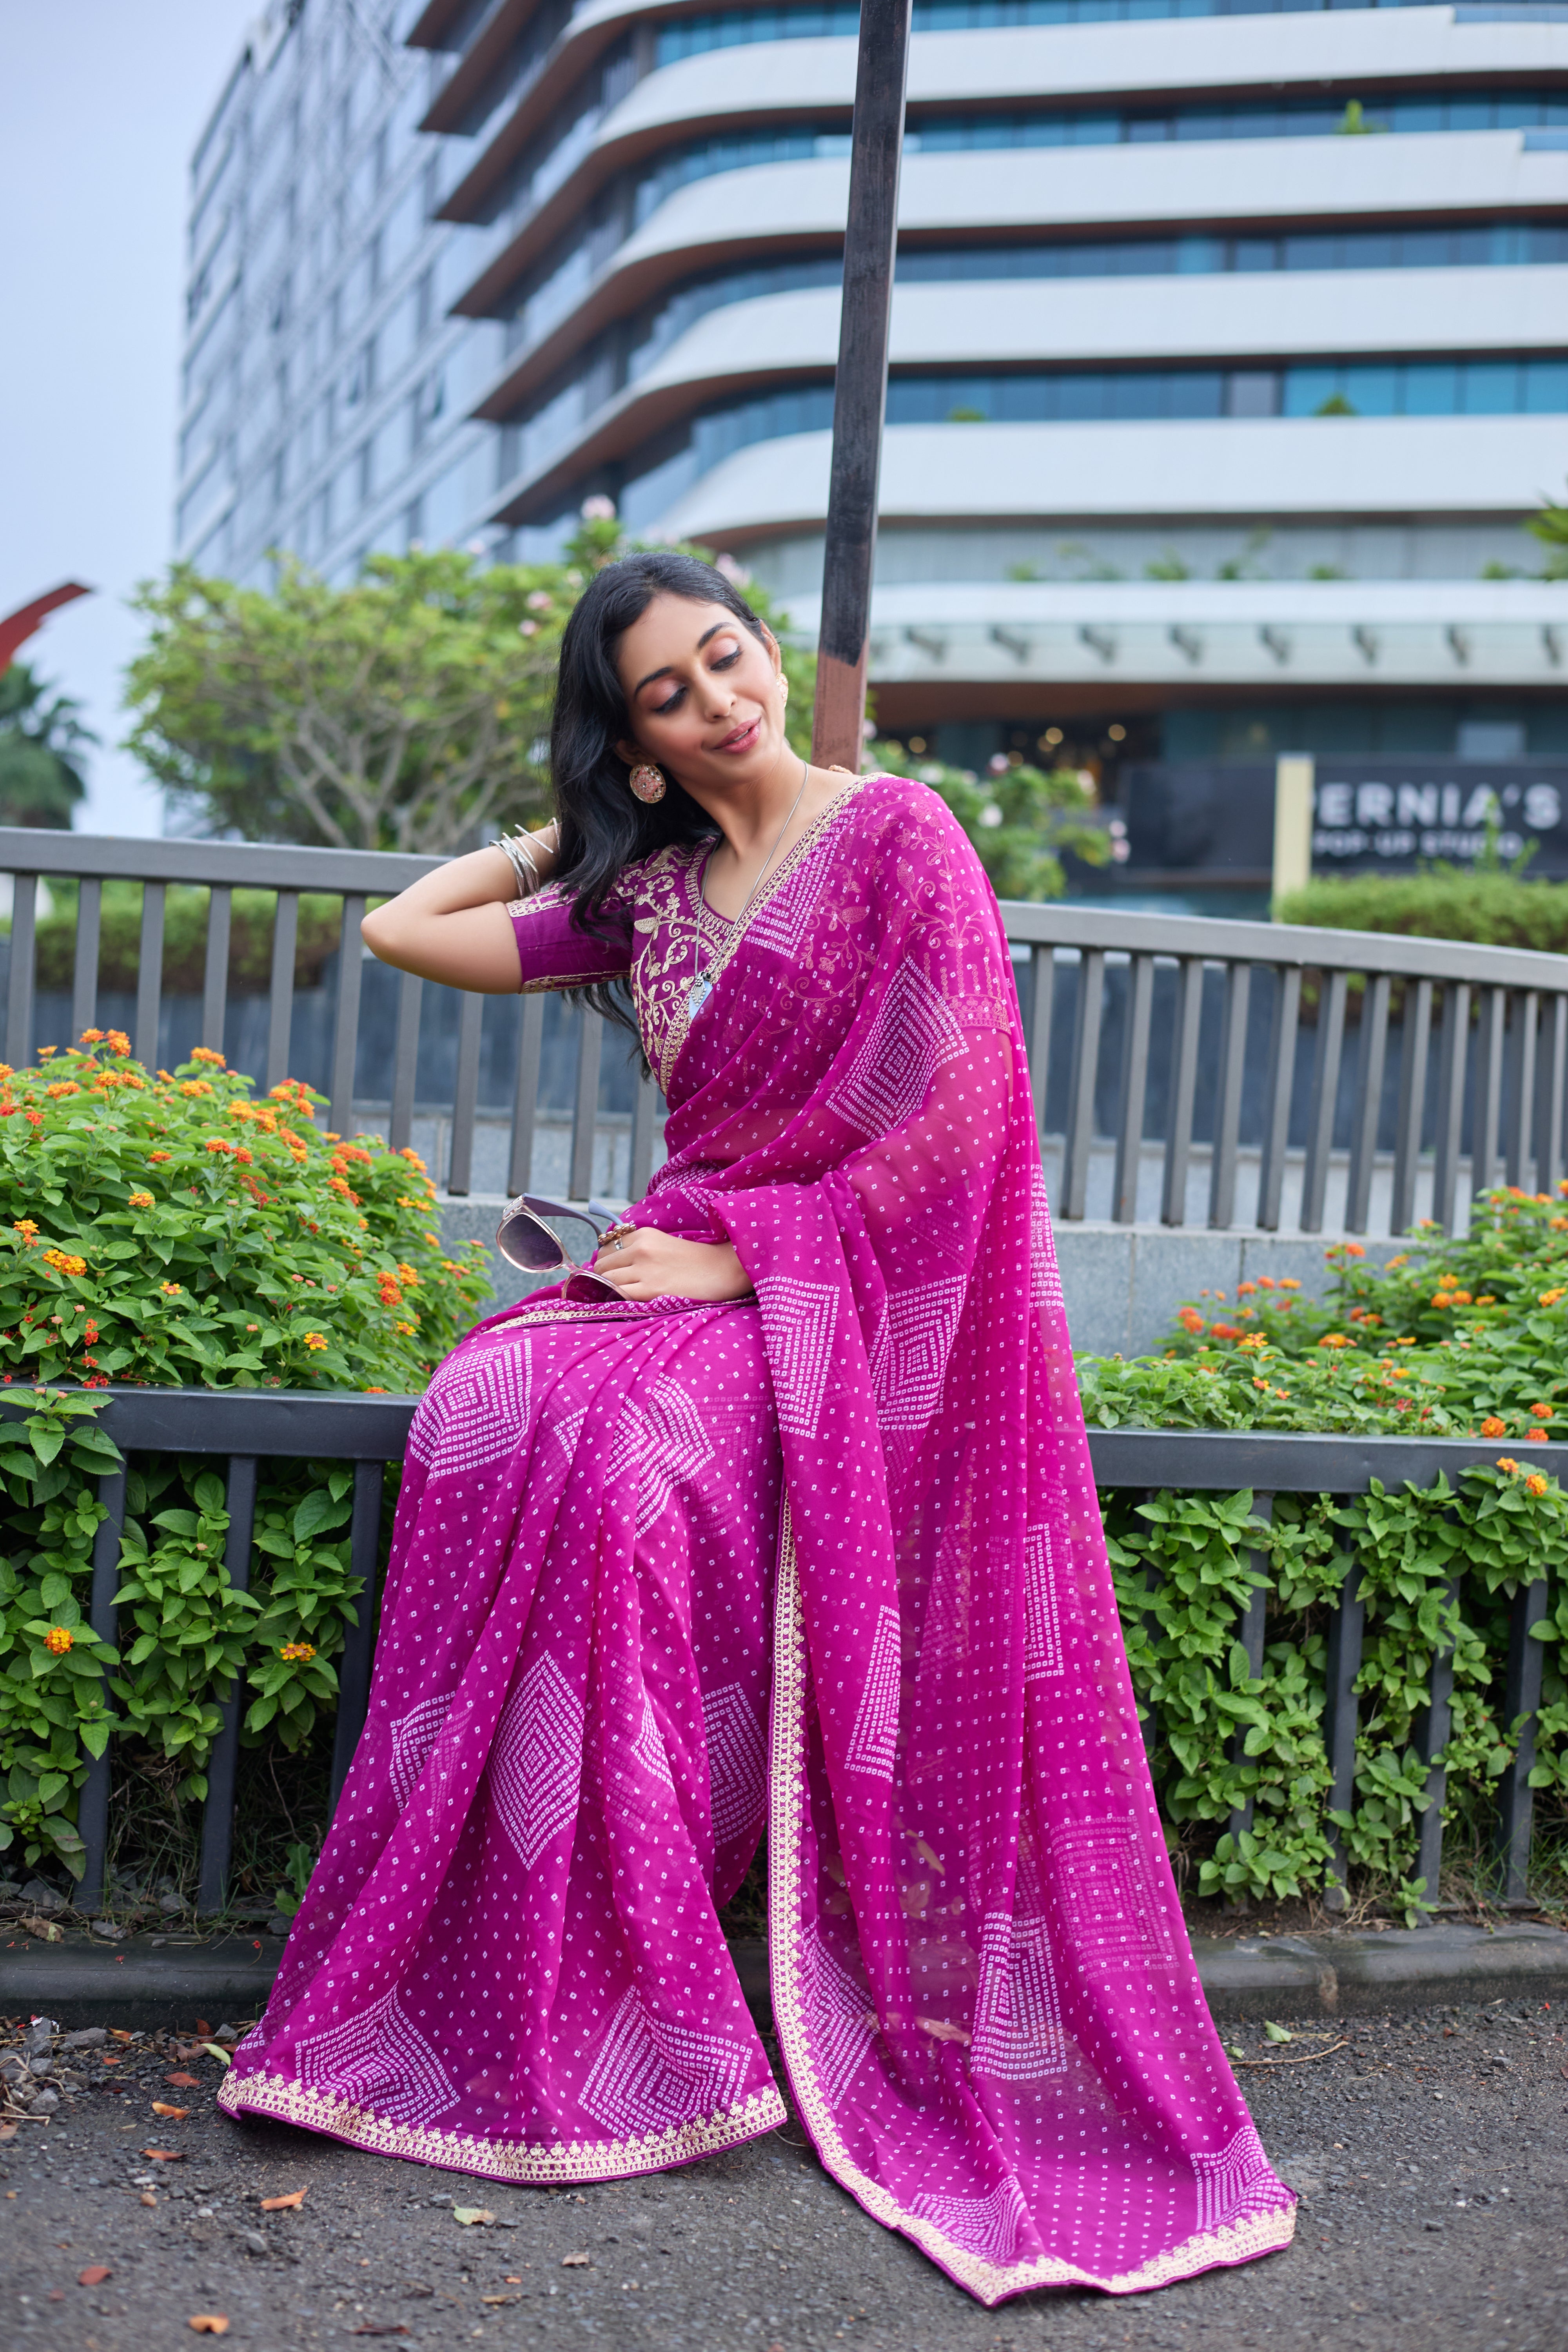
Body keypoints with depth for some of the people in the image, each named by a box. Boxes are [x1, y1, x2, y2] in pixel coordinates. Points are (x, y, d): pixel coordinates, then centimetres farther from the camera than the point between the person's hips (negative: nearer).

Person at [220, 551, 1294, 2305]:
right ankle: (499, 2000, -20)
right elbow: (405, 933, 19)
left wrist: (743, 1254, -13)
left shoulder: (895, 834, -3)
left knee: (615, 1448, -33)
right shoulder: (650, 889, 16)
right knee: (487, 1408, -25)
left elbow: (956, 1114, -11)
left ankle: (619, 2034, -24)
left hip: (852, 1301, -5)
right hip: (700, 1275, 6)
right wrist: (573, 830, 20)